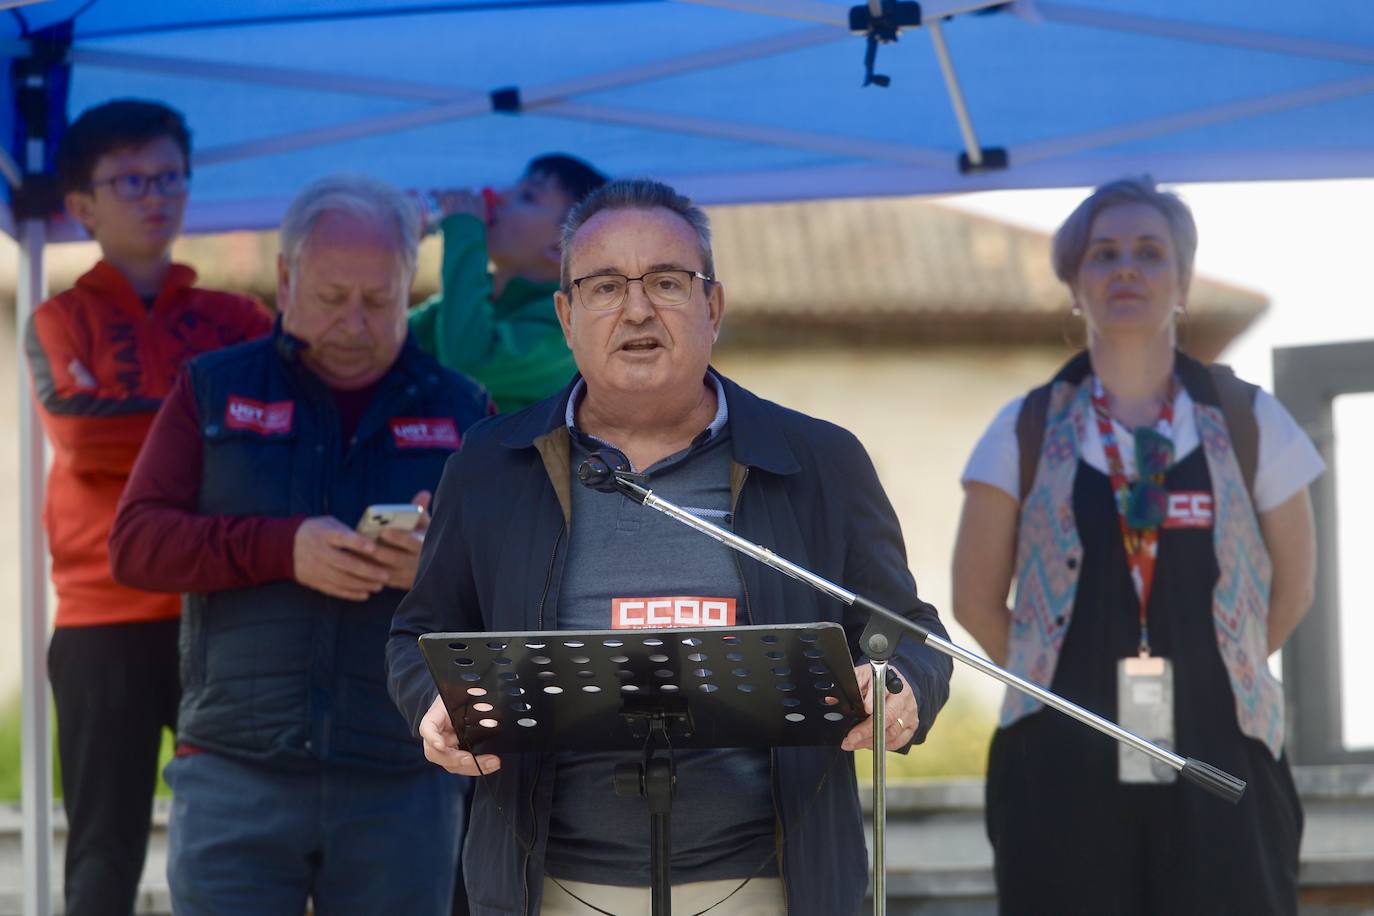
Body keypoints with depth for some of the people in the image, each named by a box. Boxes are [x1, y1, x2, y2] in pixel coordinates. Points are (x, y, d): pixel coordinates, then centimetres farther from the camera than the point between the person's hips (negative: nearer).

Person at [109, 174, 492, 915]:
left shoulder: (461, 411, 11)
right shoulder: (215, 390, 10)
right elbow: (135, 542, 0)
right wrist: (283, 549, -15)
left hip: (403, 779, 1)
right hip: (234, 774, -1)